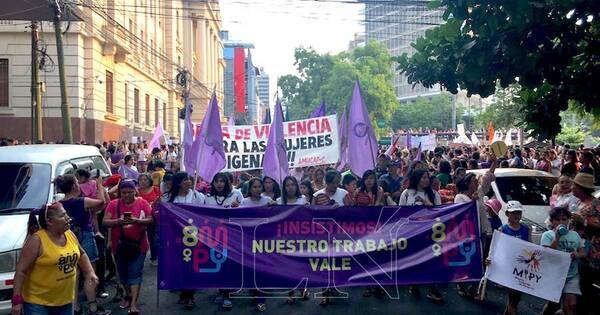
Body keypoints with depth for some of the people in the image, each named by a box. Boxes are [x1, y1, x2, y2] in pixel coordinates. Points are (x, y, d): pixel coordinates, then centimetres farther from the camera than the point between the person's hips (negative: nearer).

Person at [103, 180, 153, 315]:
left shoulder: (143, 203, -4)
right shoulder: (114, 204, -3)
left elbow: (151, 220, -7)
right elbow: (105, 222, -6)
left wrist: (136, 220, -24)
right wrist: (118, 221, -24)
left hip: (138, 245, -2)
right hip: (119, 245, 2)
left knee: (135, 273, -4)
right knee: (123, 272, 16)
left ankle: (133, 304, -4)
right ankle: (128, 295, 38)